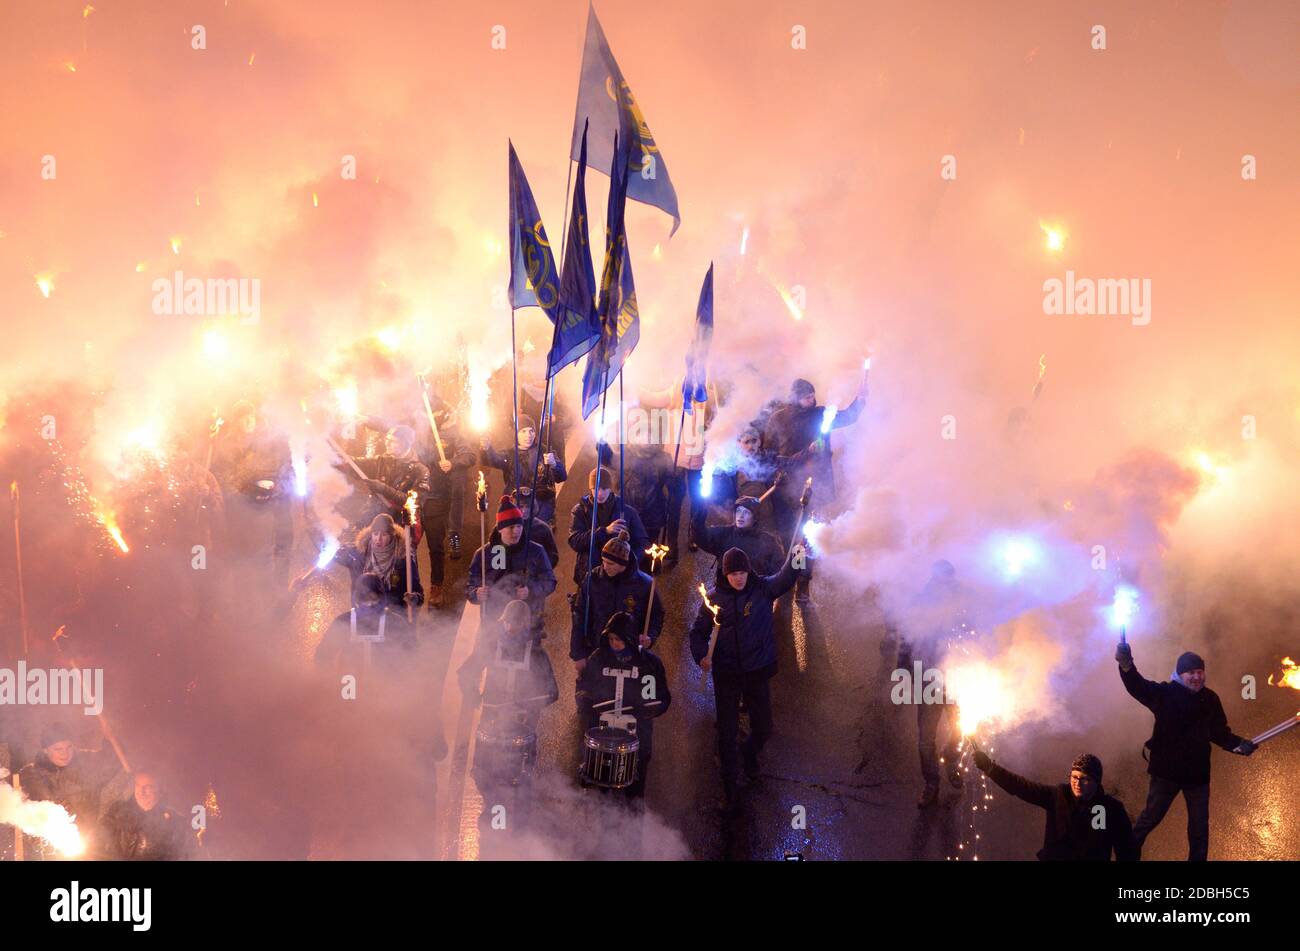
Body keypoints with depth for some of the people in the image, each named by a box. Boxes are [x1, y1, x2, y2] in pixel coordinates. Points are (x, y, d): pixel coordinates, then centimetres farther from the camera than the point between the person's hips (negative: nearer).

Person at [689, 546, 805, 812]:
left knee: (763, 727, 10)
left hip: (758, 671, 1)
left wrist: (795, 560, -42)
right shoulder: (714, 597, -4)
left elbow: (784, 579, -23)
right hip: (726, 674, -1)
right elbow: (698, 632, 1)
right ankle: (729, 787, 20)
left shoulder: (762, 588, -4)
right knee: (727, 732, 4)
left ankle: (750, 755, 44)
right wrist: (701, 656, -17)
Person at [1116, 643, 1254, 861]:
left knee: (1200, 826, 16)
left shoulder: (1210, 700, -1)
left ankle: (1197, 858, 32)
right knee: (1150, 817, 7)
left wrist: (1239, 744, -10)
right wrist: (1126, 665, -52)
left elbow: (1219, 732, 9)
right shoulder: (1165, 694, -14)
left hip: (1198, 772, 4)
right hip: (1166, 770, -4)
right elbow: (1138, 686, -32)